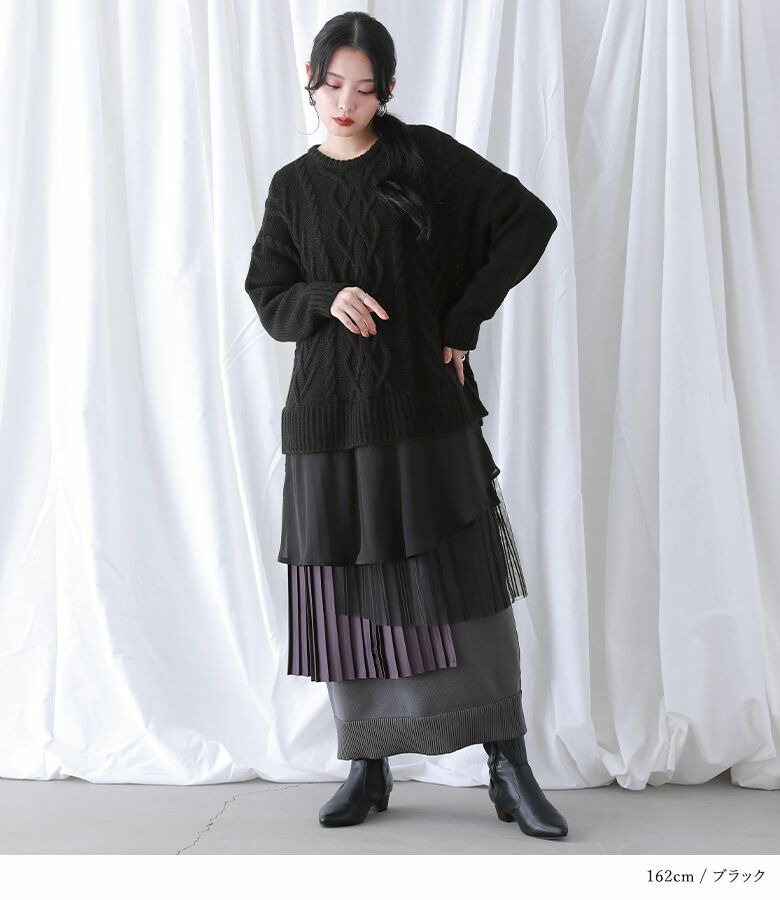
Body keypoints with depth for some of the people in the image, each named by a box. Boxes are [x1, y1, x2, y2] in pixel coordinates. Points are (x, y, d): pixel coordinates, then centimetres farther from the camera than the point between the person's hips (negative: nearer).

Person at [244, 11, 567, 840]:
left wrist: (462, 322, -4)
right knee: (346, 591, 3)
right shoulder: (293, 187, 11)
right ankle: (368, 765, 16)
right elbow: (267, 295, 10)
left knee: (464, 585, -5)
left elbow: (529, 221, 1)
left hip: (424, 407, -2)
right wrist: (328, 298, -12)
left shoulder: (427, 158, 3)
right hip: (329, 415, 3)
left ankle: (508, 766, 4)